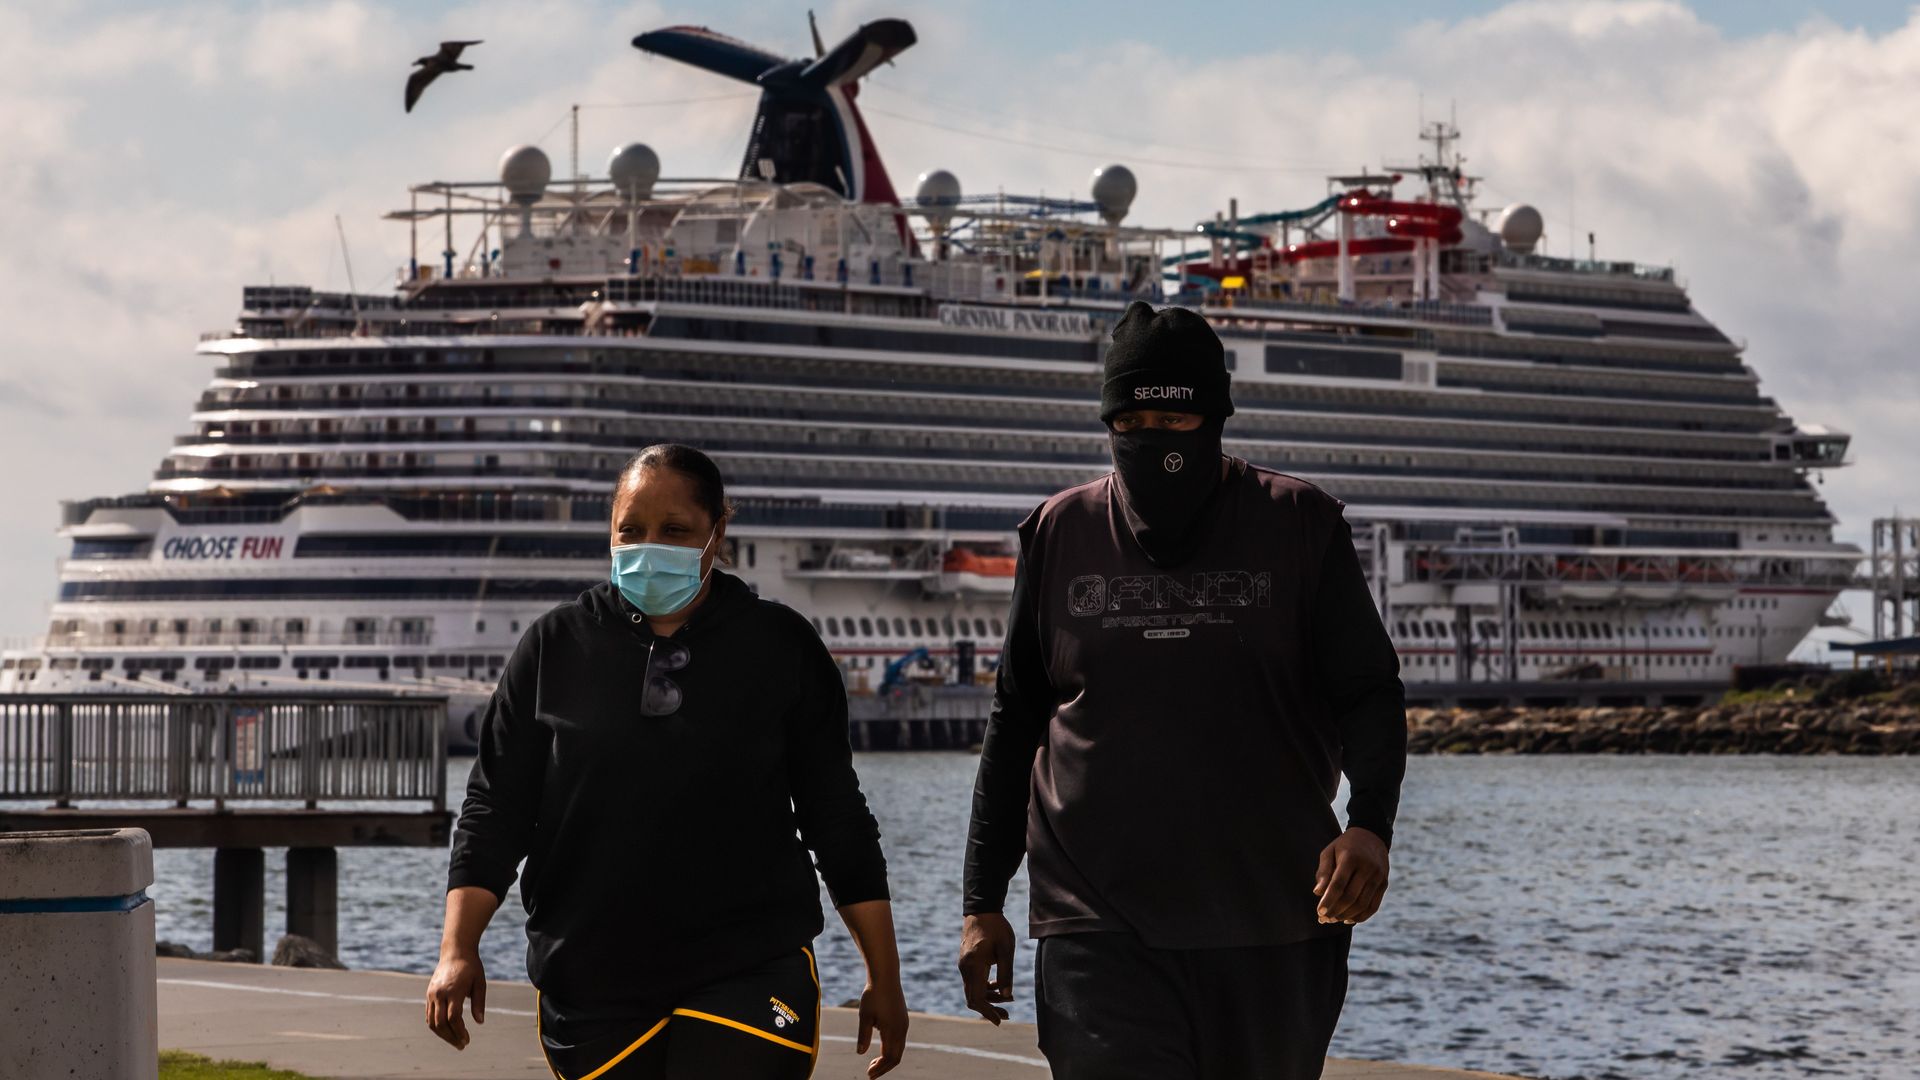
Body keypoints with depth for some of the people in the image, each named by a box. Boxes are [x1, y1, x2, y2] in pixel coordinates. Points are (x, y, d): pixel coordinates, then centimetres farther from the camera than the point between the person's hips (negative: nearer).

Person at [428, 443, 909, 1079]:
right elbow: (495, 808, 7)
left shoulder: (780, 647, 5)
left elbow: (838, 822, 8)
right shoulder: (555, 648, 7)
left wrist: (884, 978, 7)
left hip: (748, 978, -2)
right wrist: (458, 950, -4)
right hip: (593, 990, 2)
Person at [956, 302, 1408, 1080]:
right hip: (1099, 923, 0)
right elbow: (1015, 721, 15)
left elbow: (1368, 694, 2)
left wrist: (1369, 823, -19)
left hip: (1271, 926, 0)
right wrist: (983, 902, 11)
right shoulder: (1062, 534, 8)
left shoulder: (1300, 527, 3)